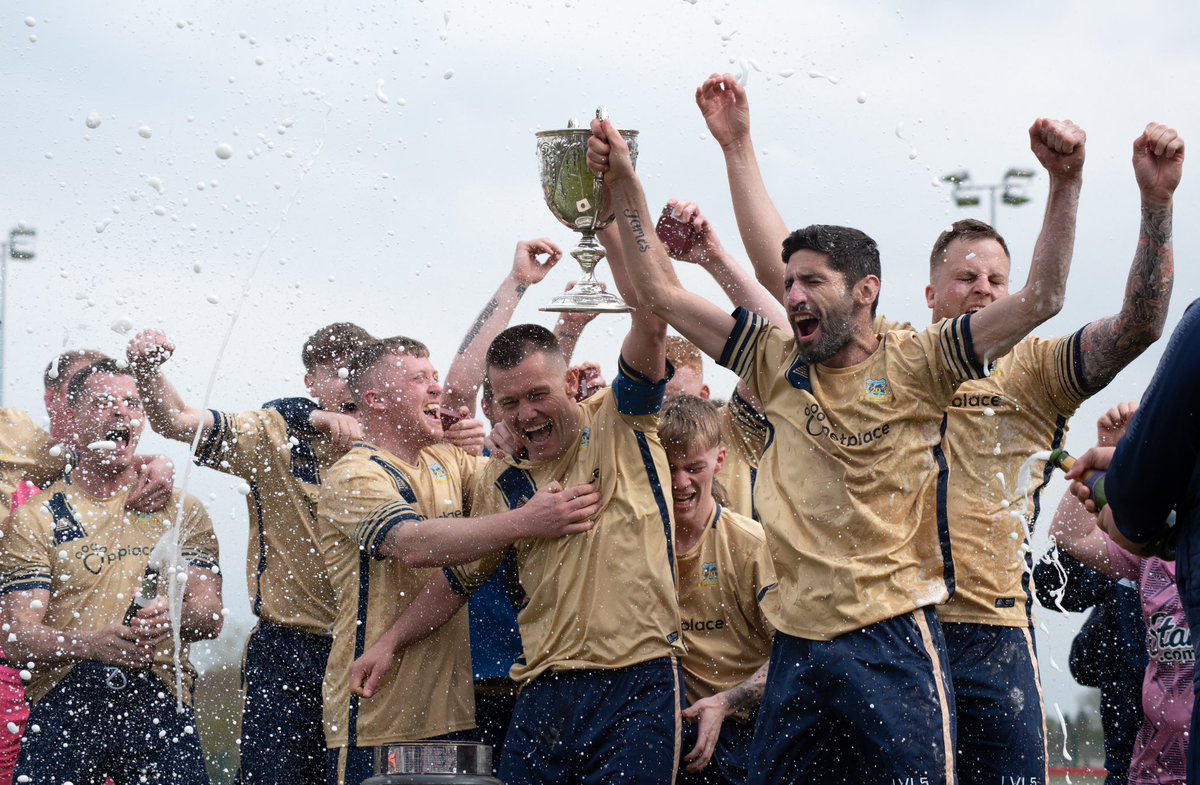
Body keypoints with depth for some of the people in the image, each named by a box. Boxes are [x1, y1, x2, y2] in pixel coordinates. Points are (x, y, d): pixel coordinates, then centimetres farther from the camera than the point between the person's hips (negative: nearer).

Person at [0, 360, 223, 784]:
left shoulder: (181, 510, 12)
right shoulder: (35, 518, 6)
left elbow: (210, 616, 4)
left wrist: (170, 618, -20)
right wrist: (95, 644, -23)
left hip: (158, 702, 1)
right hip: (65, 705, -1)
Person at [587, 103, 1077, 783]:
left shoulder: (913, 365, 0)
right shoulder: (779, 365, 11)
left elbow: (1041, 300, -8)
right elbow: (661, 292, 11)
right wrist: (624, 183, 3)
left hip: (892, 641, -4)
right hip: (798, 643, 4)